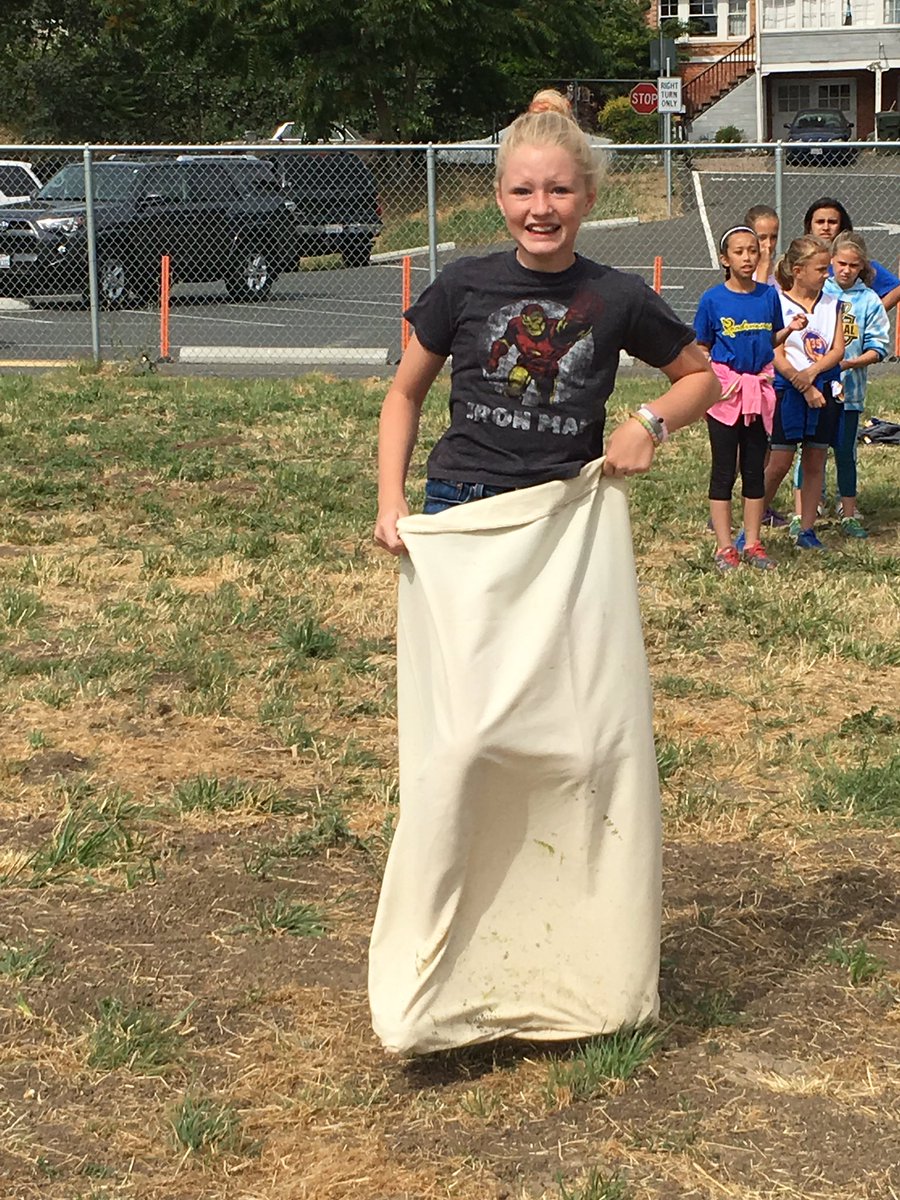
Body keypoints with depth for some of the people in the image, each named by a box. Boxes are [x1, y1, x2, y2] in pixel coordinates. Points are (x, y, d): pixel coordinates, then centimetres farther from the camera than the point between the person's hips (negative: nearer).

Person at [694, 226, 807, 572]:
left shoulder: (769, 296, 3)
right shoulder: (713, 299, -6)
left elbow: (771, 341, 13)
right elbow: (700, 350, 0)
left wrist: (791, 329, -7)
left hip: (759, 390, 3)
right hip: (725, 391, -3)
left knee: (755, 470, 9)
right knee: (724, 471, 2)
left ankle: (752, 544, 17)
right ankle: (724, 547, 7)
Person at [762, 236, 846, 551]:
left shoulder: (832, 304, 10)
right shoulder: (777, 304, -5)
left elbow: (838, 350, 2)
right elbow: (777, 356, -10)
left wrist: (812, 372, -15)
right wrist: (804, 388, -16)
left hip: (824, 390, 4)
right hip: (788, 391, -4)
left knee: (815, 462, 6)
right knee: (779, 463, -5)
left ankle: (806, 530, 12)